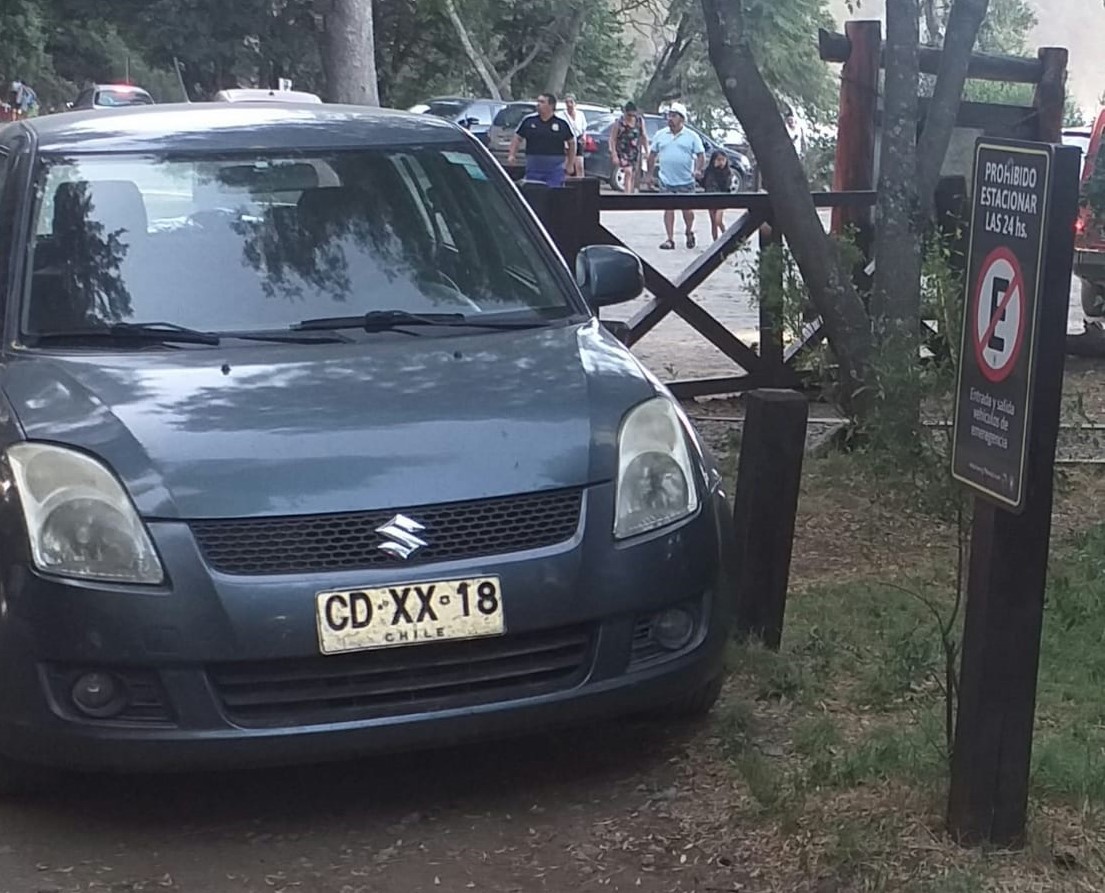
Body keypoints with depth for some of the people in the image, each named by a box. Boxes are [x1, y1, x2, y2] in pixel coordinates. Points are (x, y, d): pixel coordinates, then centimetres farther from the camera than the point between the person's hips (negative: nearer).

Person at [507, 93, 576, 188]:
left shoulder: (562, 123, 1)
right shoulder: (528, 120, 4)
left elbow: (571, 143, 10)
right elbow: (517, 138, 10)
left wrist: (570, 164, 8)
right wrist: (511, 155, -3)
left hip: (555, 169, -1)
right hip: (533, 168, 2)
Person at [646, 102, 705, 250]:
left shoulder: (692, 136, 2)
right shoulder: (660, 135, 9)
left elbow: (701, 154, 1)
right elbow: (652, 154, 14)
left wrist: (697, 169, -15)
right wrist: (650, 173, 10)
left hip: (686, 181, -2)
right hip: (666, 180, 2)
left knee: (687, 209, 2)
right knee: (668, 209, 0)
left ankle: (689, 233, 27)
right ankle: (670, 239, 3)